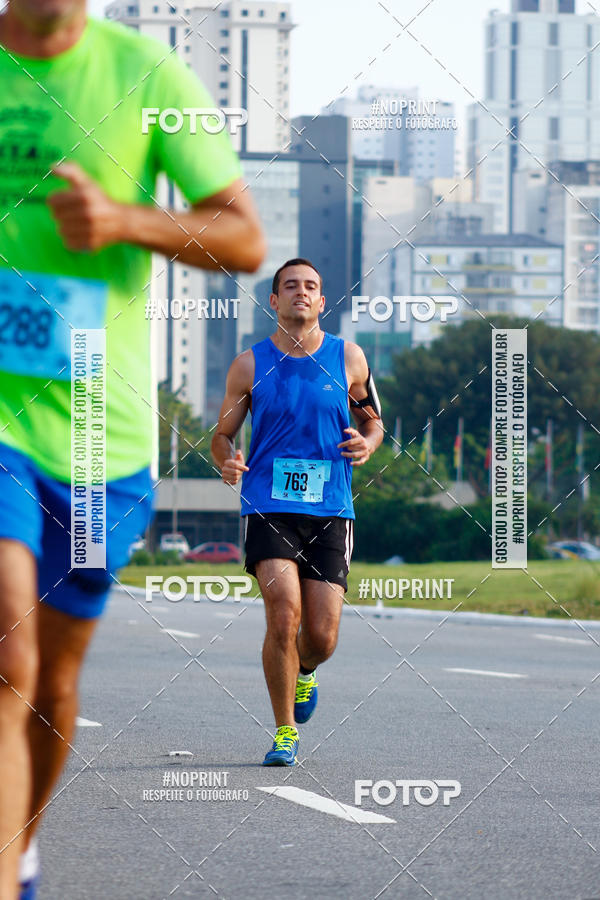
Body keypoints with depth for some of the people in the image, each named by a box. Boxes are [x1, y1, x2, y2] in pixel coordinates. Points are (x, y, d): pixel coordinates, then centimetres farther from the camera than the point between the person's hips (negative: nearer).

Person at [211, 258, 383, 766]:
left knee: (322, 637, -2)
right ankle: (285, 731, -1)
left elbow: (372, 419, 18)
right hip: (269, 508, -1)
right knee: (284, 615, -18)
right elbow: (222, 434, 10)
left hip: (330, 513, 1)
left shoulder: (348, 358, 6)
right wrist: (226, 462, -12)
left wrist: (368, 443, -6)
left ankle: (303, 670, 37)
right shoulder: (251, 366, 3)